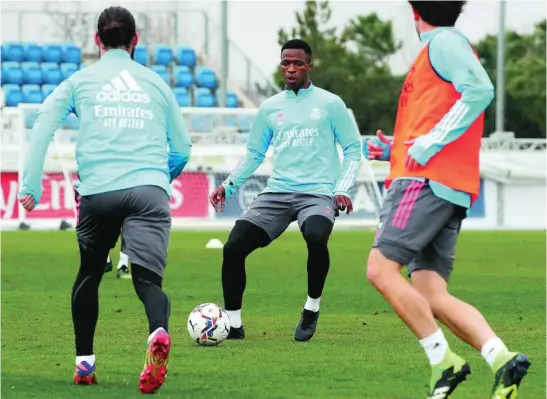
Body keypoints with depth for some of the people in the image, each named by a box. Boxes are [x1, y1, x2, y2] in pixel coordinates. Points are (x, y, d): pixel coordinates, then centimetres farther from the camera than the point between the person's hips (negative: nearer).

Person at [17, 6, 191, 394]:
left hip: (98, 191, 0)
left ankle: (84, 363, 25)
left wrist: (31, 187, 3)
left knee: (89, 274, 22)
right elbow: (182, 148, 25)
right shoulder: (156, 82, 21)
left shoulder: (80, 81, 17)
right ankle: (159, 334, -42)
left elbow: (42, 128, 4)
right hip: (150, 189, 0)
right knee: (147, 276, -9)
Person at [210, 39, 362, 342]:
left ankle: (312, 308, -12)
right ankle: (232, 323, 2)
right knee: (233, 248, -13)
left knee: (316, 237, -36)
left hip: (318, 193, -4)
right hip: (277, 192, 4)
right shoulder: (269, 108, 15)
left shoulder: (330, 104, 5)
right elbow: (254, 154, 22)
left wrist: (342, 189, -6)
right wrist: (229, 186, 8)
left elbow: (353, 148, 7)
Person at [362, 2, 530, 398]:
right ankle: (501, 358, -16)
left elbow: (480, 90, -19)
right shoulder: (449, 47, 28)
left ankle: (444, 361, -16)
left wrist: (430, 143, -19)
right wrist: (395, 150, 27)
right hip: (454, 190, 9)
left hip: (426, 180, -9)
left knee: (381, 268, -13)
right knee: (431, 297, -1)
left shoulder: (443, 42, -1)